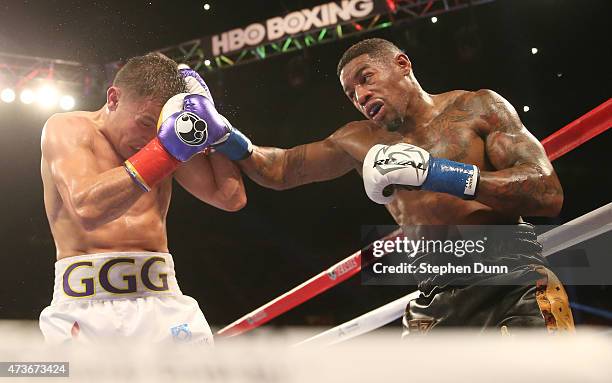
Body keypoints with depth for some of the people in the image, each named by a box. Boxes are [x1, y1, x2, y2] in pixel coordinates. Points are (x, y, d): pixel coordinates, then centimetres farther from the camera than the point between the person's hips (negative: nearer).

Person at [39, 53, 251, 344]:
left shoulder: (168, 141, 13)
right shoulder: (66, 129, -1)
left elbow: (231, 197, 9)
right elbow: (88, 209, -19)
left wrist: (208, 113, 4)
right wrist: (167, 148, -21)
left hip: (162, 301, 4)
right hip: (86, 302, -3)